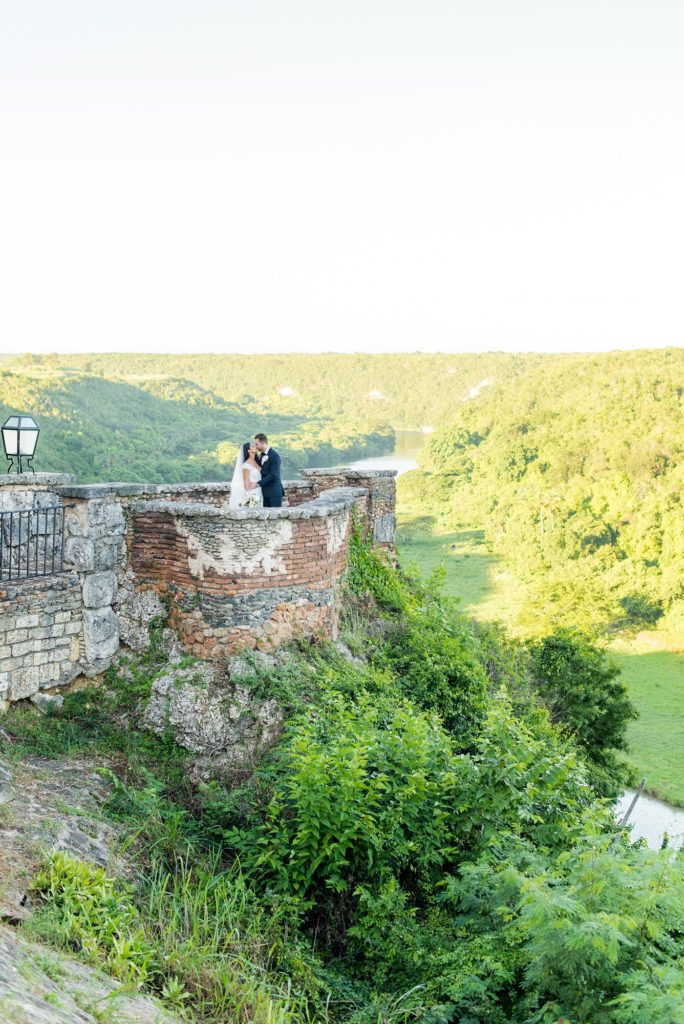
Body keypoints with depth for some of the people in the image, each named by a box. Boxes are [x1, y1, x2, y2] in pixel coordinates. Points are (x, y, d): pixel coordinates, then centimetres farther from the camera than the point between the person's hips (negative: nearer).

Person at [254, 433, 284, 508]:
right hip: (266, 491, 8)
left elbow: (273, 475, -20)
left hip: (274, 492, -8)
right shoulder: (263, 454, 12)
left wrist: (258, 484, -20)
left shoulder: (274, 455, -15)